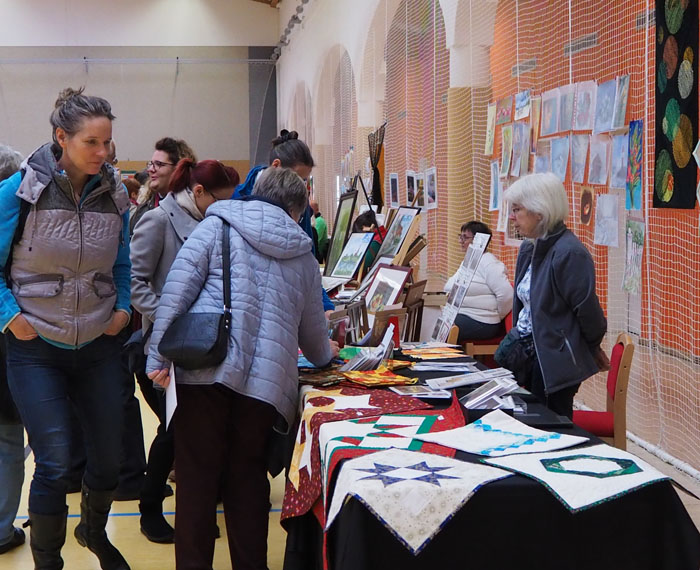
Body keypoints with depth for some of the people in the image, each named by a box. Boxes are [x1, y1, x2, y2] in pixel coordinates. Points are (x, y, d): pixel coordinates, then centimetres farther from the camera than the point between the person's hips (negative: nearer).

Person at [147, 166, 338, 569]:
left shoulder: (217, 227, 9)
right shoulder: (304, 257, 18)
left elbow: (178, 288, -4)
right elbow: (313, 329, 28)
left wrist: (159, 355, -4)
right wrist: (324, 354, 50)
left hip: (206, 367, -2)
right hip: (267, 380, 2)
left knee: (197, 476, 5)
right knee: (248, 477, 14)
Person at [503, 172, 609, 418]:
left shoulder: (569, 254, -20)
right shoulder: (528, 248, 9)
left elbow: (587, 309, -14)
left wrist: (593, 347, -1)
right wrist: (517, 338, 13)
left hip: (555, 361, -9)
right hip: (529, 352, 9)